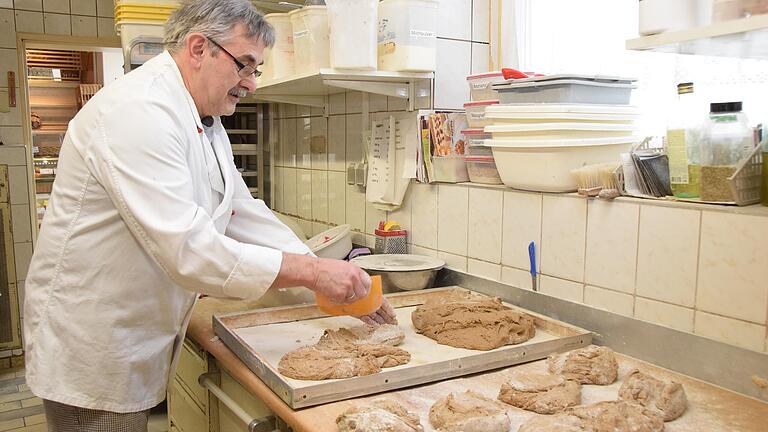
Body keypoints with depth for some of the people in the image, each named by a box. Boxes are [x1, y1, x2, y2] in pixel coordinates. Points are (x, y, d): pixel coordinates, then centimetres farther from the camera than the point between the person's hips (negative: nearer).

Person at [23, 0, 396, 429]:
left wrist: (340, 284, 0)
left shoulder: (207, 124, 8)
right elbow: (186, 249, -32)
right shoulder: (139, 112, -25)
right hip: (90, 350, -9)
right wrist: (312, 272, -27)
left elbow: (247, 216, 8)